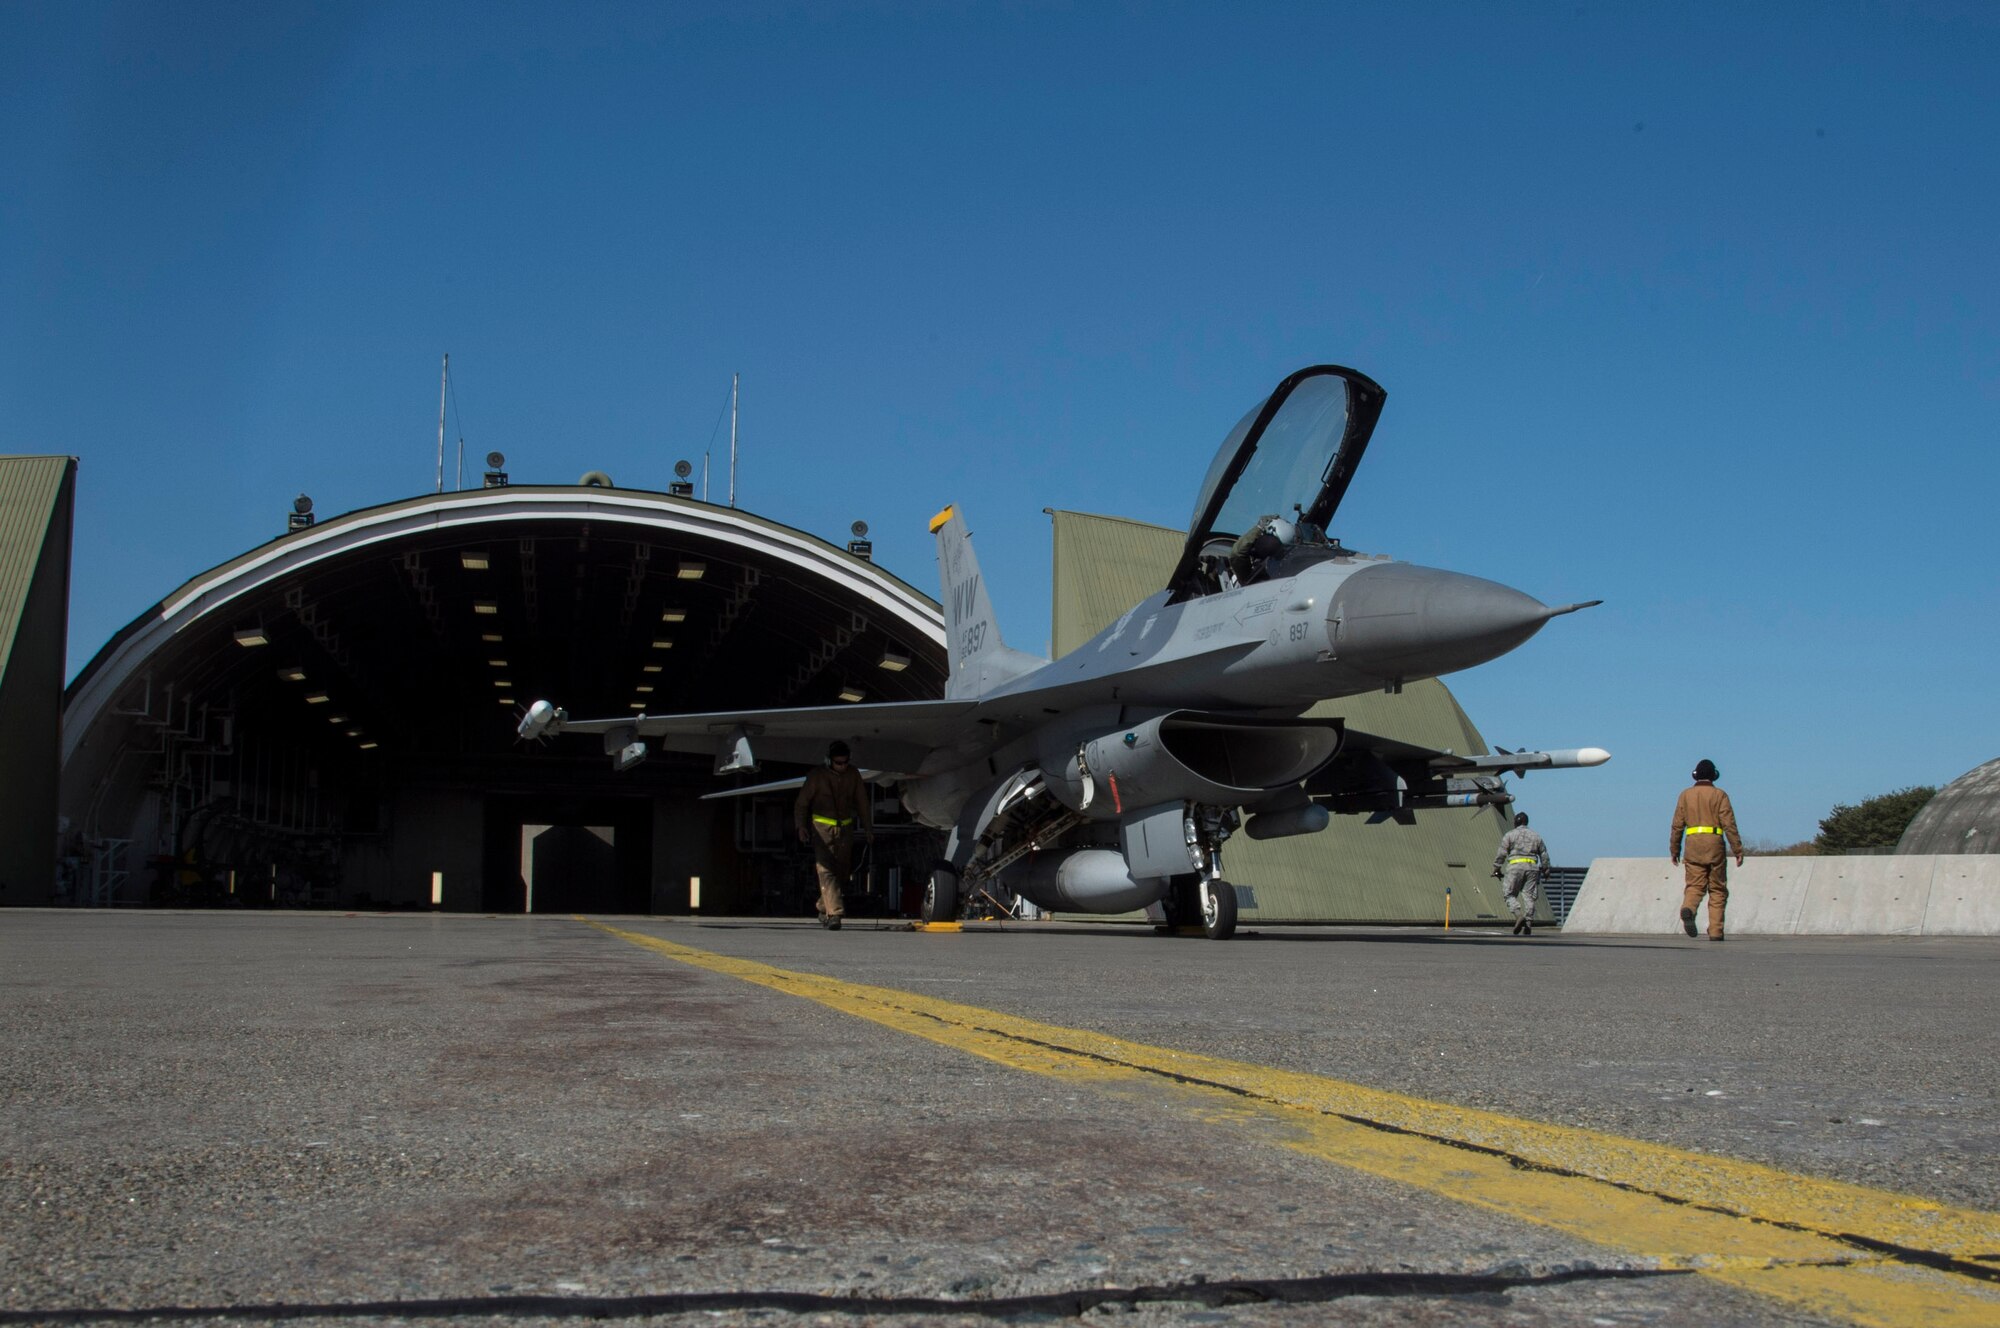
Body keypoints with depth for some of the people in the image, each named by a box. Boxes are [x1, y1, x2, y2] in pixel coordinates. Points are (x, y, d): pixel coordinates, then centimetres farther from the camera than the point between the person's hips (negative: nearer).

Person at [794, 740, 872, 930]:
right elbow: (801, 803, -1)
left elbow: (862, 802, 12)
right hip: (822, 827, -4)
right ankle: (834, 913, -22)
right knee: (826, 869, -15)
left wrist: (868, 827, 11)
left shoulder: (853, 775, 3)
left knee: (842, 870, 6)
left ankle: (823, 906, 25)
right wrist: (801, 826, -13)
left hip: (845, 827, 4)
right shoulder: (817, 776, -6)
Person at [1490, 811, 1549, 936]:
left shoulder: (1510, 835, 5)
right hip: (1532, 867, 4)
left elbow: (1501, 854, 0)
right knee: (1529, 897, 4)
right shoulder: (1536, 836, 17)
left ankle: (1518, 916, -20)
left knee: (1510, 894, 2)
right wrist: (1545, 870, 26)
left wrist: (1496, 869, 4)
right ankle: (1528, 924, -1)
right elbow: (1544, 855, 18)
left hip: (1515, 866, -4)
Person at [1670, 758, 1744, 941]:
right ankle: (1715, 931, 2)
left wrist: (1674, 850, 15)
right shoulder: (1719, 795, 2)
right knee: (1717, 889, 6)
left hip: (1692, 845, 2)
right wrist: (1738, 850, -3)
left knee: (1695, 885, 3)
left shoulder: (1685, 795, 10)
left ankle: (1688, 909, -29)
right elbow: (1729, 825, -5)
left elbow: (1677, 825, 8)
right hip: (1714, 844, -2)